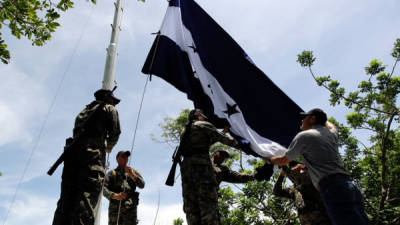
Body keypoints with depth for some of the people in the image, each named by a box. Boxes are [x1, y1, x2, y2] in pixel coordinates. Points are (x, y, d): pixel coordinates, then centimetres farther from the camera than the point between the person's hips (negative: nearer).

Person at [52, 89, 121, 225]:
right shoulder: (109, 108, 15)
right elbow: (115, 132, 5)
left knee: (66, 200, 2)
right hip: (92, 153, -6)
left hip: (72, 152, 6)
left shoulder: (86, 110, 34)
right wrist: (108, 147, 24)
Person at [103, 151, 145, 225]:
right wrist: (115, 195, -18)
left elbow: (142, 185, 5)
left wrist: (132, 175, -11)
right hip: (115, 207, 0)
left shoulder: (134, 172, 20)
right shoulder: (112, 173, 16)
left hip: (130, 207, 0)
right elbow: (104, 189, 1)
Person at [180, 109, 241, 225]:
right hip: (202, 164, -6)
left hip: (185, 166, 6)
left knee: (190, 205, 1)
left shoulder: (184, 132, 30)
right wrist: (239, 145, 11)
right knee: (208, 202, -12)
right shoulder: (204, 125, 9)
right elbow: (222, 138, 3)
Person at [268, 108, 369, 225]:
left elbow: (284, 160, 19)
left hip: (334, 190, -8)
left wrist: (269, 159, 37)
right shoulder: (331, 134, 24)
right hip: (351, 187, 8)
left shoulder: (303, 136, 6)